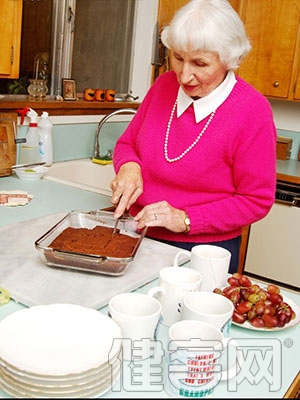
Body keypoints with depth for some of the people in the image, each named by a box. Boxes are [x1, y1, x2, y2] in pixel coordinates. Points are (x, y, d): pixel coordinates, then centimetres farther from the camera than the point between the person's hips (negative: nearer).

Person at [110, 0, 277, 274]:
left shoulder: (252, 111, -18)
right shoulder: (164, 85, -4)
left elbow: (256, 201, -13)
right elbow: (127, 143, 9)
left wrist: (186, 220, -20)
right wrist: (129, 166, -14)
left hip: (205, 251, -4)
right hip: (139, 239, 5)